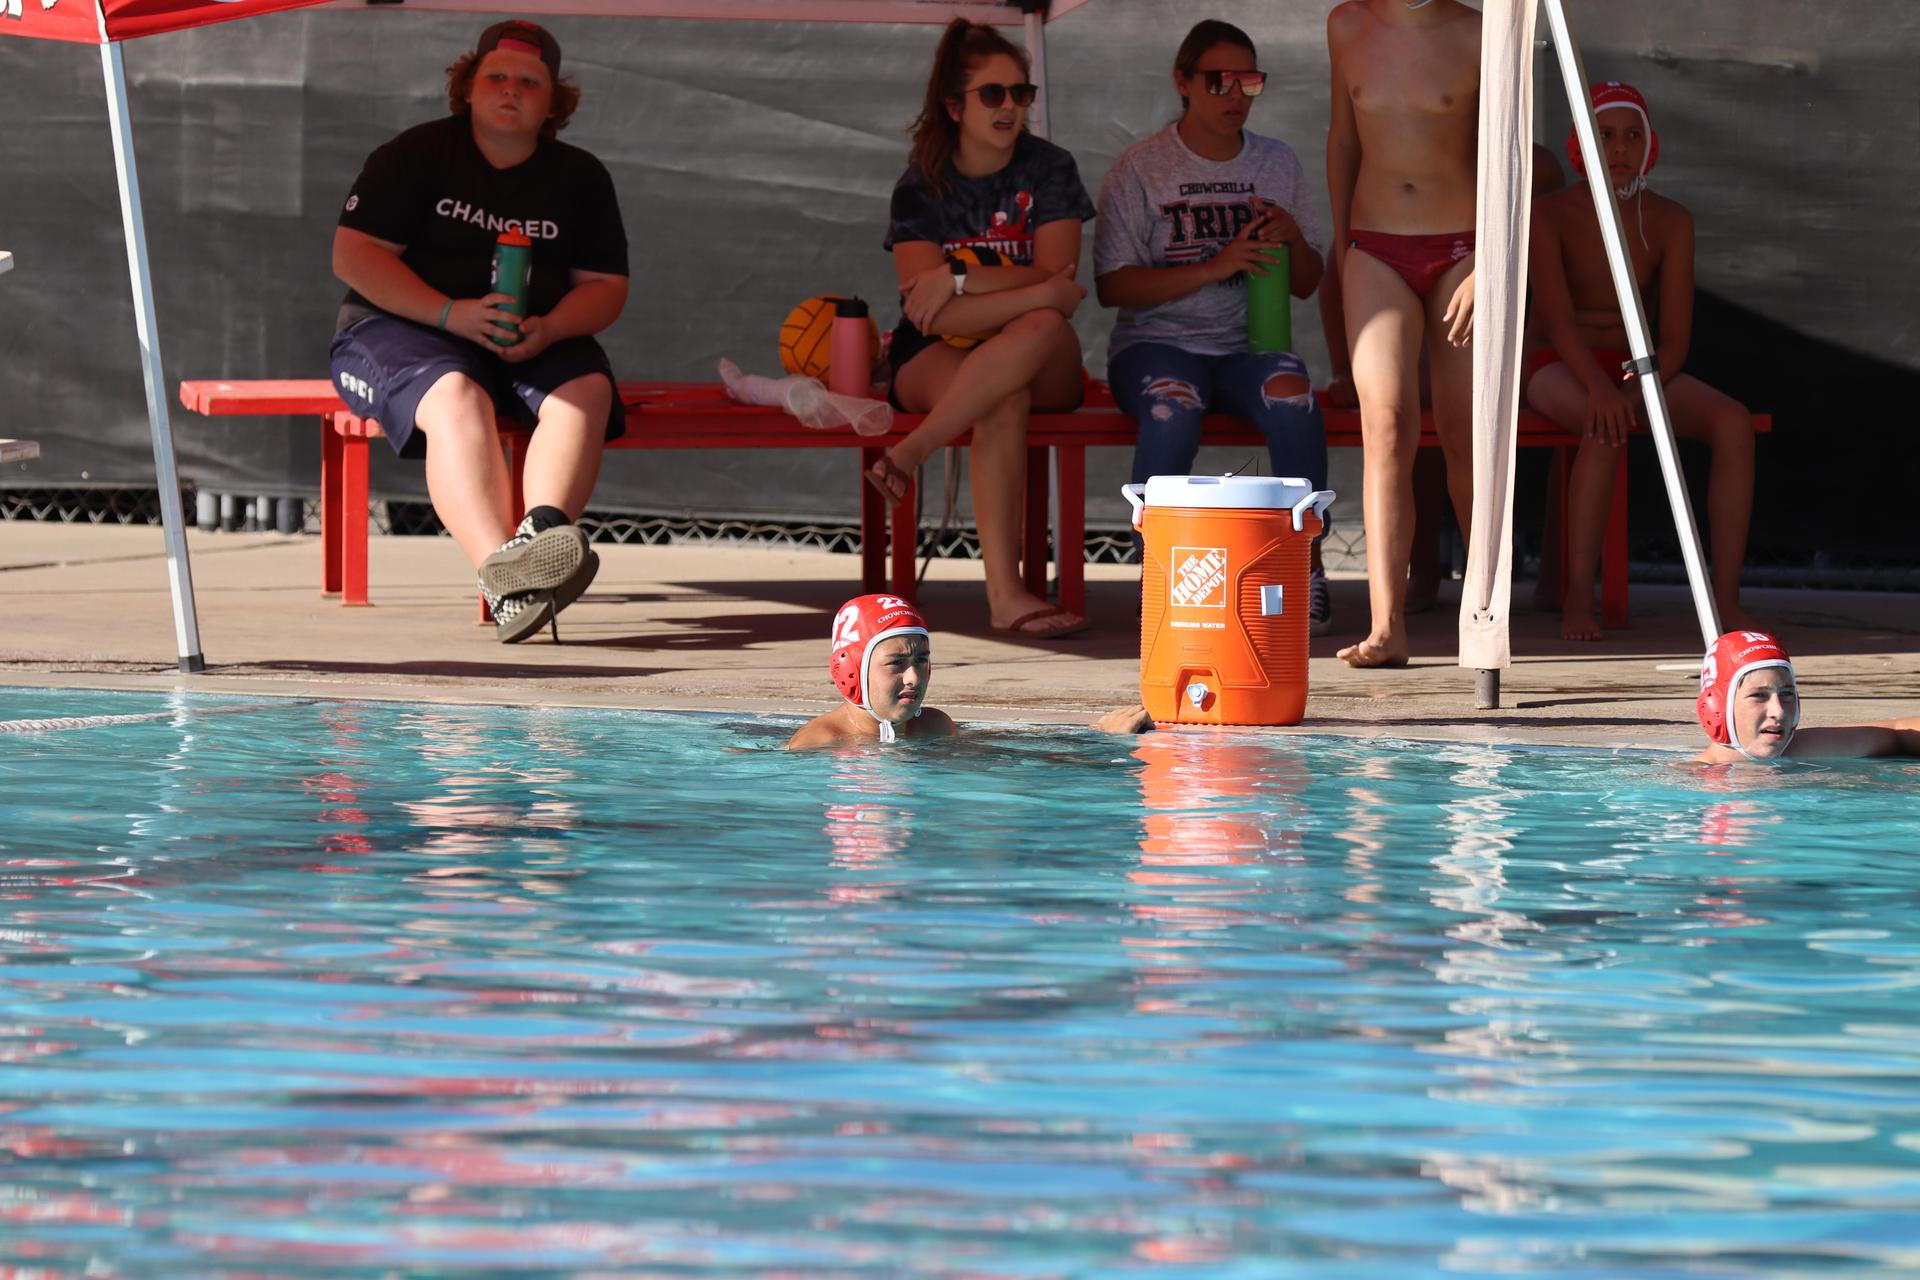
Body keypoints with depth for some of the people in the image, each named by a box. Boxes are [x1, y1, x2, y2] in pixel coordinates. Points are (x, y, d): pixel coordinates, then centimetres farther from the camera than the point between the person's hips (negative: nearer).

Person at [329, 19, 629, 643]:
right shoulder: (417, 154, 1)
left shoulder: (580, 177, 11)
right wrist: (454, 314, -19)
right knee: (456, 397, -36)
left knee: (588, 389, -28)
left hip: (531, 345, 4)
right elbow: (353, 255, -7)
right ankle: (503, 574, -56)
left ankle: (543, 529, -54)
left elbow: (605, 285, 9)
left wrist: (548, 329, -15)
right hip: (399, 329, -4)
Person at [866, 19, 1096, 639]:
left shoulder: (1048, 169, 2)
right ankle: (1003, 594, -47)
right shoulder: (921, 188, -2)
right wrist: (1037, 291, -24)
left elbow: (1056, 279, -12)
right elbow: (929, 313, -15)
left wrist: (958, 276, -22)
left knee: (1044, 329, -36)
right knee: (1004, 403, -37)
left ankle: (909, 451, -35)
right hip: (938, 360, -1)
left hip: (1042, 369, 1)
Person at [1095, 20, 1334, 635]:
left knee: (1291, 397, -33)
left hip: (1249, 344, 2)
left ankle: (1308, 566, -23)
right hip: (1157, 342, -2)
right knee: (1171, 407, -38)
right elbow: (1112, 285, -6)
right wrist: (1214, 267, -16)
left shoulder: (1279, 163, 15)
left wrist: (1292, 238, -5)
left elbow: (1307, 284, 18)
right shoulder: (1141, 168, 2)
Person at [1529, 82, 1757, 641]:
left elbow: (1676, 337, -4)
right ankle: (1578, 600, -34)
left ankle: (1726, 600, -28)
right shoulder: (1550, 214, -8)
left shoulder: (1670, 221, 2)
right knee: (1606, 428, -39)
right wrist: (1600, 387, -38)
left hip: (1639, 369, 4)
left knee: (1733, 422, -24)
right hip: (1560, 367, -4)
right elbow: (1557, 315, -21)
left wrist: (1636, 390, -25)